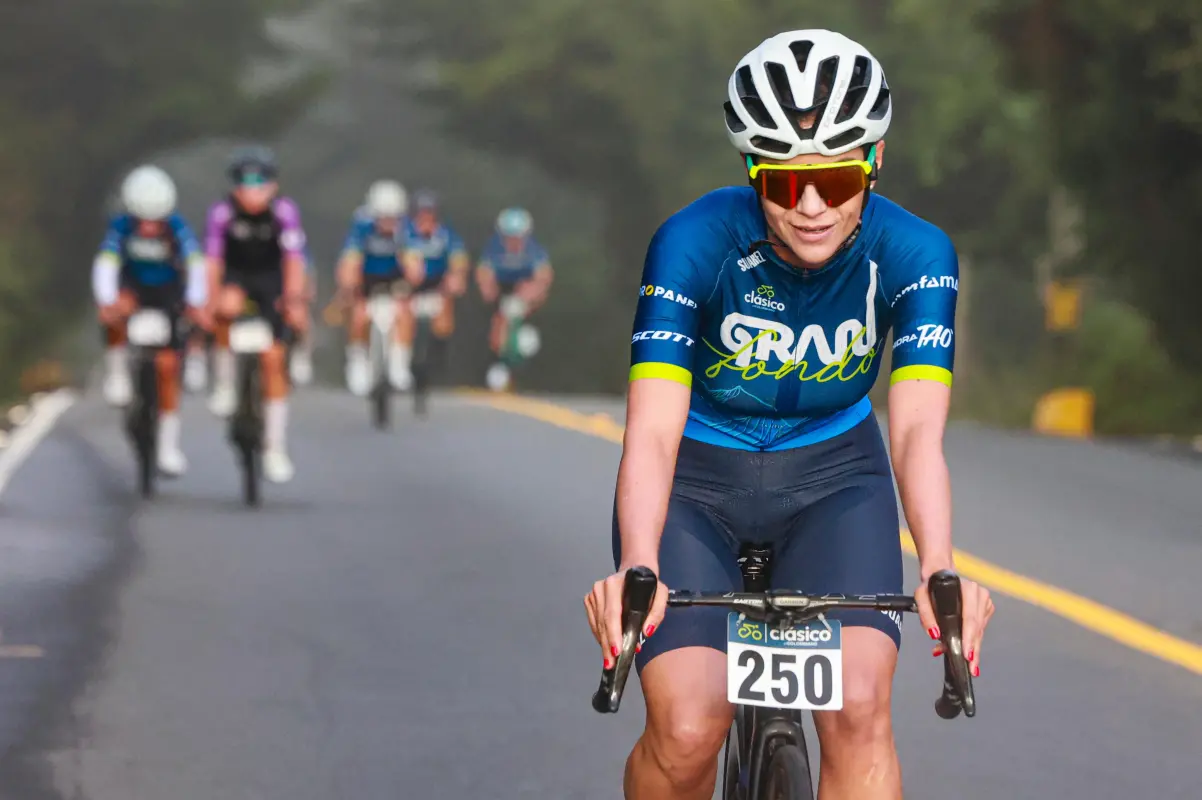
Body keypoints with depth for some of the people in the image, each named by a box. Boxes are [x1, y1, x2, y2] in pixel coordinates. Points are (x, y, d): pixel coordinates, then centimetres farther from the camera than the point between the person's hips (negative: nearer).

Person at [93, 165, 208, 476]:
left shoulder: (177, 227, -25)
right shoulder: (121, 226, -23)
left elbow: (195, 265, -35)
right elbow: (105, 264, -34)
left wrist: (196, 304, -51)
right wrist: (107, 303, -51)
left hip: (167, 292, 0)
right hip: (133, 286, 0)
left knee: (168, 365, -3)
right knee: (119, 309, -37)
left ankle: (168, 446, 7)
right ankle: (118, 369, -13)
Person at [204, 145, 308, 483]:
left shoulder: (284, 211, -22)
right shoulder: (222, 212, -22)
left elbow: (294, 259, -24)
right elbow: (212, 259, -23)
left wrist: (295, 301, -34)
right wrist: (211, 300, -33)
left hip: (270, 278, 1)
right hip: (235, 276, -1)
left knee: (273, 359, -4)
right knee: (228, 307, -37)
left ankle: (275, 450, 4)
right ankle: (224, 382, -17)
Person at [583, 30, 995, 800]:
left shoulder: (915, 253, -21)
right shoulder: (695, 242, -26)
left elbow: (918, 430, -30)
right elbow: (653, 429, -34)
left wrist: (938, 571, -50)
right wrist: (636, 568, -53)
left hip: (833, 476, 1)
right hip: (697, 478, -1)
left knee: (858, 707, -21)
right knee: (686, 732, -19)